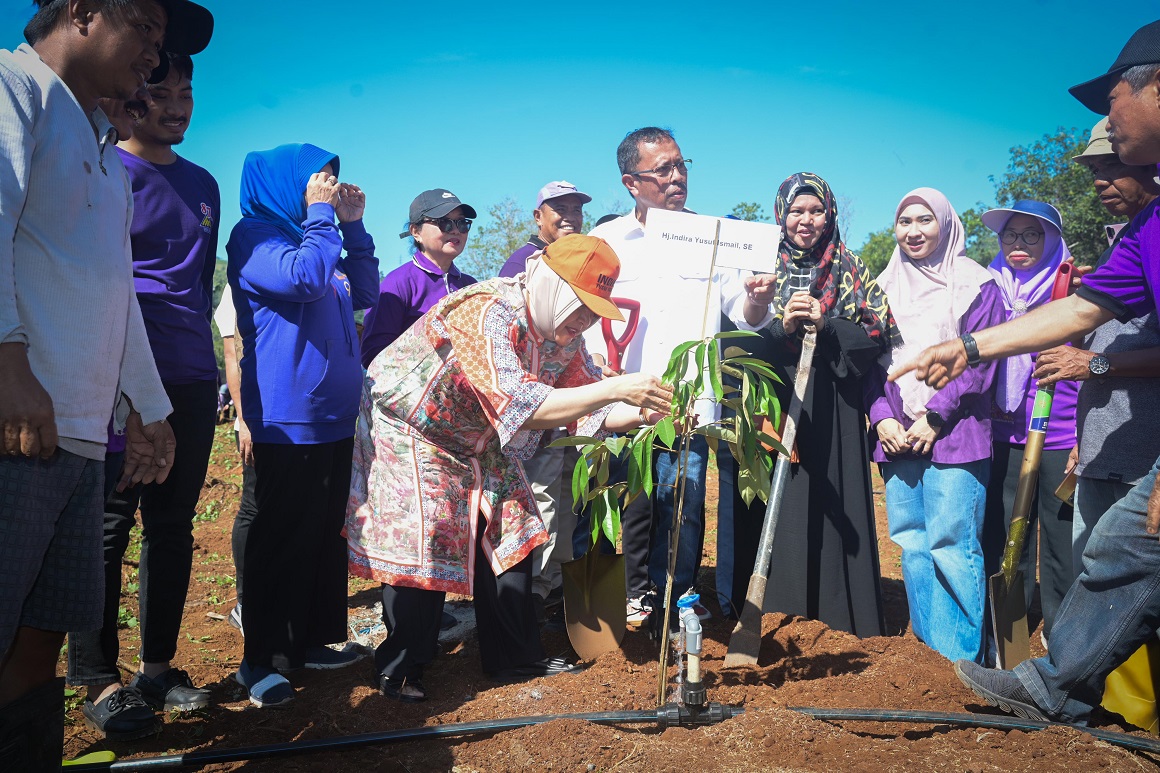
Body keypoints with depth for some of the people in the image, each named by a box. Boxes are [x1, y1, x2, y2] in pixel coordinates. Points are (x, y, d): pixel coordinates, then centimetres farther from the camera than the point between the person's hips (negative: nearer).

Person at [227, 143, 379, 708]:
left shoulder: (312, 237, 19)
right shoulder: (255, 236, -8)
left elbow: (364, 292, 20)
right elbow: (305, 278, -26)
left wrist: (354, 225, 13)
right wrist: (321, 215, -12)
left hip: (335, 416, 9)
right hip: (287, 420, -9)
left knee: (327, 532, 13)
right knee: (281, 537, -4)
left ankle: (311, 639, 24)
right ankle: (260, 658, 6)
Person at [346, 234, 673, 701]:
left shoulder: (562, 332, -9)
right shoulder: (486, 313, -35)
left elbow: (589, 411, -6)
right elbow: (520, 406, -43)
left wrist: (636, 413, -27)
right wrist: (615, 388, -46)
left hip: (477, 442, 8)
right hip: (410, 429, -8)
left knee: (508, 534, 5)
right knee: (423, 544, -11)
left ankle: (515, 658, 18)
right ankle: (401, 668, 7)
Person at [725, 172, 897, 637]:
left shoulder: (851, 271, 9)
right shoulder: (763, 267, 11)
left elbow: (879, 334, 0)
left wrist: (826, 324, -13)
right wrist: (781, 326, -15)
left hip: (832, 409, 0)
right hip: (773, 403, 1)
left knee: (832, 507, -3)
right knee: (771, 507, -2)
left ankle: (835, 612, 5)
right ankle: (766, 609, 7)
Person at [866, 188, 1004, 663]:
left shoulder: (975, 285, 3)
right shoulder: (885, 288, 16)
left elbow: (979, 359, -5)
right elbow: (871, 361, 13)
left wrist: (936, 416, -12)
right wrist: (882, 417, -2)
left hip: (953, 435, -5)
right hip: (896, 437, 5)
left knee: (950, 543, -10)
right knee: (910, 544, 5)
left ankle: (961, 659, -1)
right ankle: (928, 651, 14)